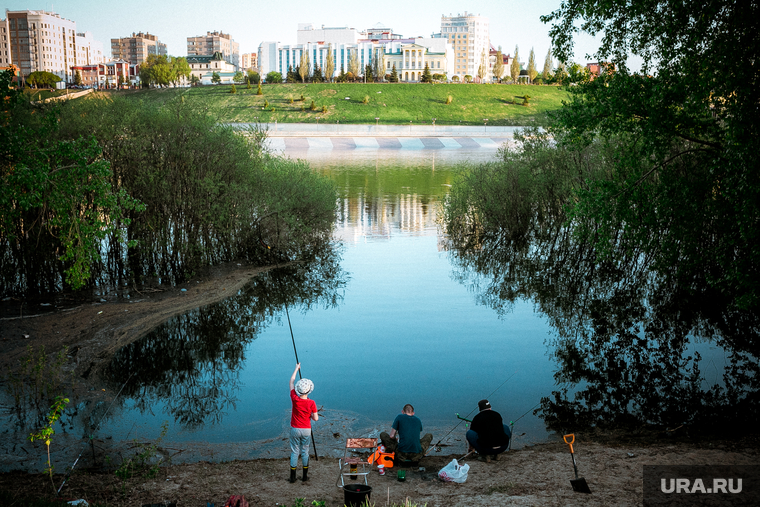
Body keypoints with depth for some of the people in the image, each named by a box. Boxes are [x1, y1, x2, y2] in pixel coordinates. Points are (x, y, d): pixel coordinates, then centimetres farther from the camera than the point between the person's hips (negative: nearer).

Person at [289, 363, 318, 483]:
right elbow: (316, 418, -8)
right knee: (305, 452, 11)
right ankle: (305, 476, 17)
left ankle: (293, 477, 8)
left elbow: (291, 382, 0)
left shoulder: (295, 399, -13)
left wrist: (296, 368, 10)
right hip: (306, 430, 0)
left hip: (295, 429, 0)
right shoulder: (311, 403, -14)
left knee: (294, 452, 7)